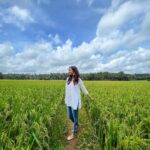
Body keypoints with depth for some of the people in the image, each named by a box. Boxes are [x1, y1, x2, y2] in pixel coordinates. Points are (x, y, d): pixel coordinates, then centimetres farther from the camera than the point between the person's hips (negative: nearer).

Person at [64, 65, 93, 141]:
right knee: (70, 116, 15)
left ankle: (73, 134, 23)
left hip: (75, 101, -6)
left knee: (75, 117, 5)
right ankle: (76, 126, 44)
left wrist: (90, 97, 7)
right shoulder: (68, 79, 3)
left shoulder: (78, 80, -11)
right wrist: (65, 98, 16)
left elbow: (84, 89, -1)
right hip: (69, 101, 6)